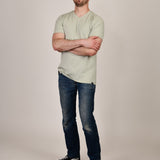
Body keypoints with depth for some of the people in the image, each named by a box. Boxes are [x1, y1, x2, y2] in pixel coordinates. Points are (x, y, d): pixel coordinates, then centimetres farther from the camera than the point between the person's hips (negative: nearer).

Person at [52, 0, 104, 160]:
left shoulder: (97, 20, -3)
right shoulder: (62, 19, 9)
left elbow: (91, 50, -17)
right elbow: (56, 44, -8)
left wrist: (65, 45, -9)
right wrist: (82, 42, -17)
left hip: (86, 77, -4)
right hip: (65, 75, 4)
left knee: (87, 120, -5)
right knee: (67, 119, 10)